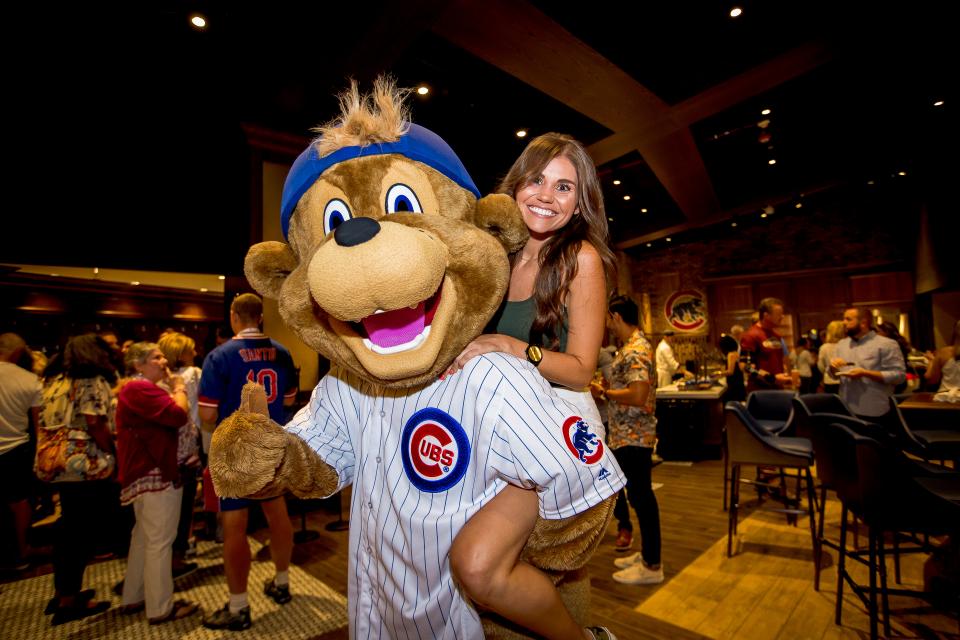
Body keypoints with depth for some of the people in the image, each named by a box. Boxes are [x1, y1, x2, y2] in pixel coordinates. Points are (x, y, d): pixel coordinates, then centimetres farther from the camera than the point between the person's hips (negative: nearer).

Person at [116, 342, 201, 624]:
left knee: (144, 536, 21)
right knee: (160, 541, -2)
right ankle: (161, 608, 9)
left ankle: (133, 598, 34)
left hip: (147, 472, 12)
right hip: (156, 474, -12)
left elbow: (164, 419, 17)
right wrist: (179, 388, -12)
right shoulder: (141, 388, -19)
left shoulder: (137, 388, 17)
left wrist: (171, 387, 8)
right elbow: (178, 415, -28)